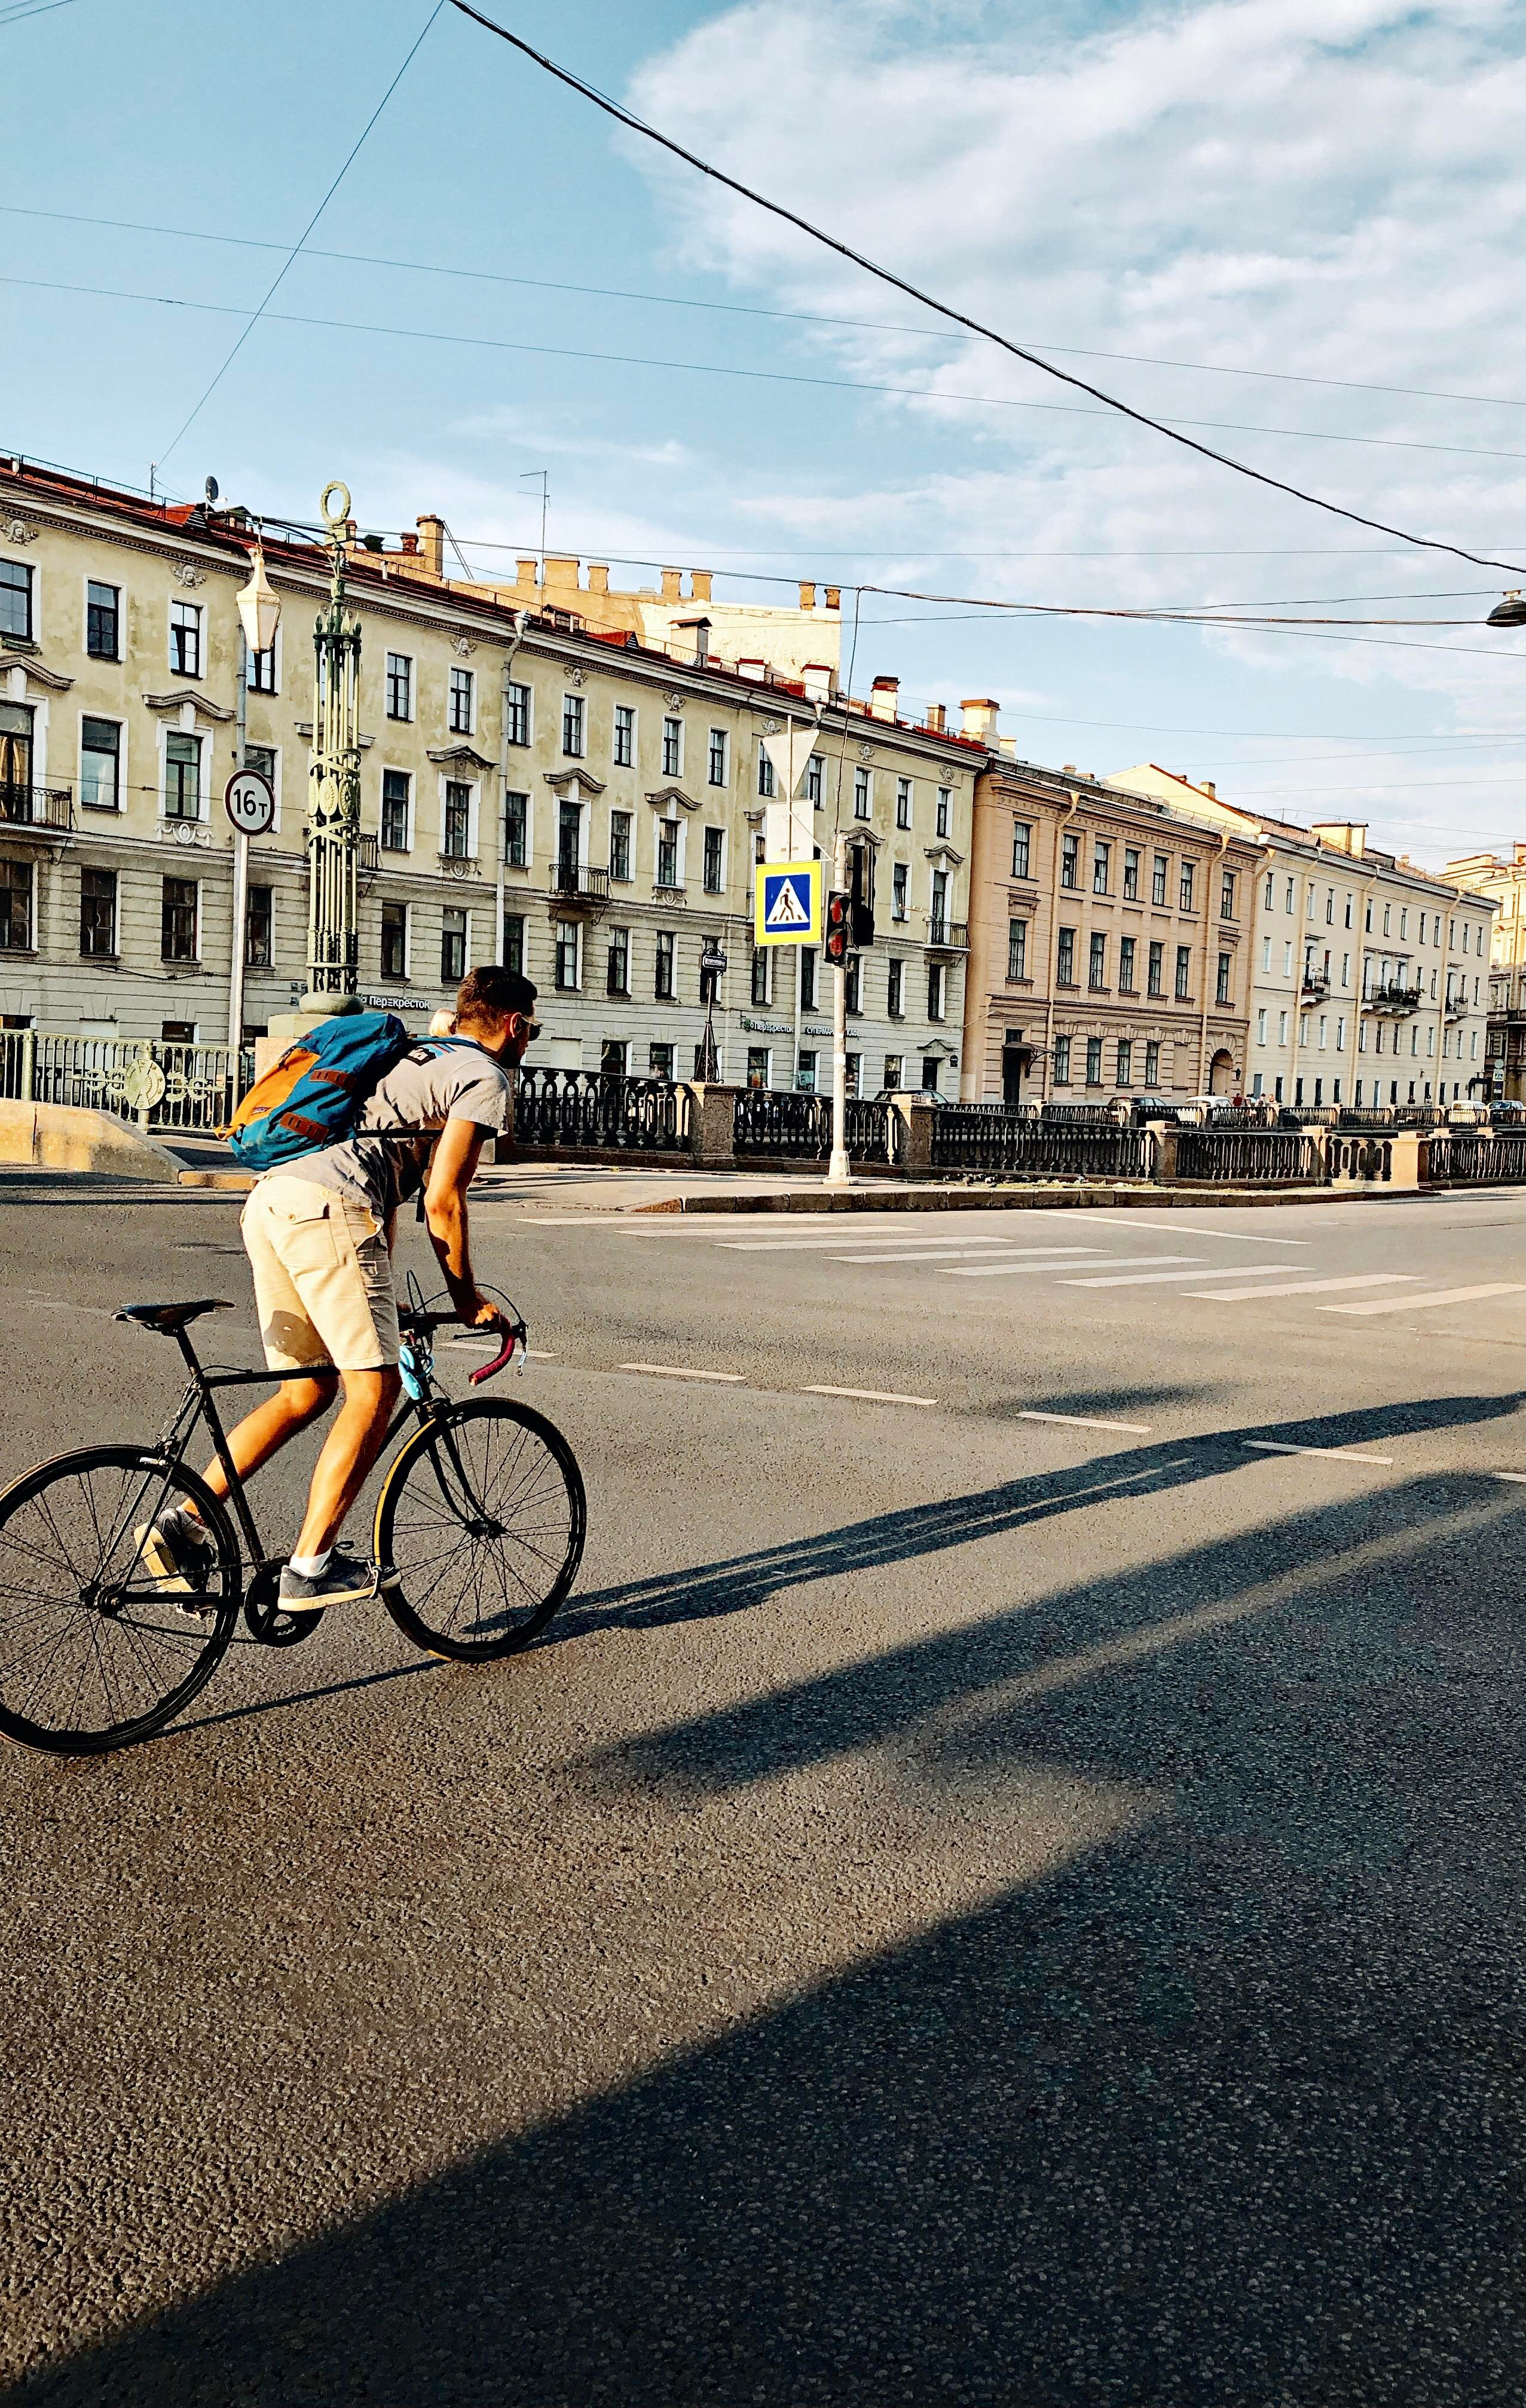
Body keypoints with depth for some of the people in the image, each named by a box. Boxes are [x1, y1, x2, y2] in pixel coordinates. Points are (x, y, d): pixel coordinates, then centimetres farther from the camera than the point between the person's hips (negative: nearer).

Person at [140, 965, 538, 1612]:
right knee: (374, 1390, -3)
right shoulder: (486, 1077, 4)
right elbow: (443, 1200, -3)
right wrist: (467, 1299, 9)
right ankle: (310, 1568, -4)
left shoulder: (415, 1060, 33)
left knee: (307, 1392, 14)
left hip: (269, 1197, 9)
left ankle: (182, 1523, 11)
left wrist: (380, 1293, 36)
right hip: (325, 1208, -9)